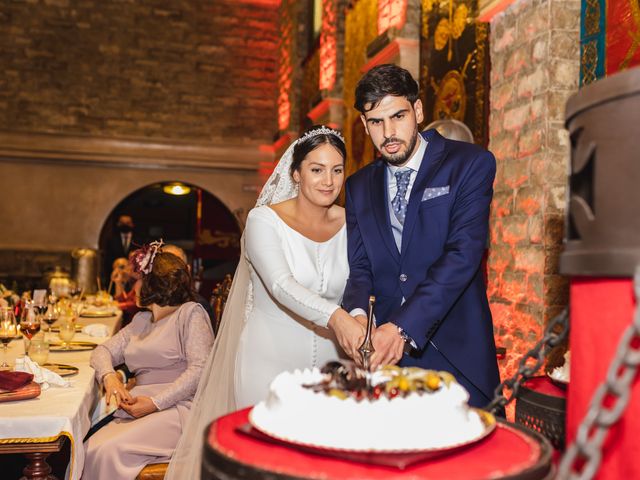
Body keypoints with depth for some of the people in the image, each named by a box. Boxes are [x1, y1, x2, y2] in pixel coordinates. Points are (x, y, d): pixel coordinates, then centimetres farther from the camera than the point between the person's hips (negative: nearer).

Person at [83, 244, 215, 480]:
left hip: (179, 408, -6)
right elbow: (103, 350, 20)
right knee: (88, 450, -19)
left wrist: (156, 403, -17)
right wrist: (109, 376, -4)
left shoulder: (190, 313, 0)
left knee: (111, 449, -26)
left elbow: (200, 370, -11)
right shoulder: (141, 321, 24)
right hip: (139, 411, 6)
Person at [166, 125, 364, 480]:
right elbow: (281, 284, -26)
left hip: (327, 363, 3)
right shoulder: (265, 220, -11)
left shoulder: (351, 224, 1)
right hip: (269, 361, -3)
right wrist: (334, 317, -42)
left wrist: (358, 321, -19)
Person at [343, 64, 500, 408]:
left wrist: (403, 326, -24)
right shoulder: (359, 186, 10)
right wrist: (358, 314, -18)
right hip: (385, 354, 3)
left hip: (456, 352, -3)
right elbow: (360, 268, 5)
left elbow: (463, 254, -16)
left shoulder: (470, 164, -5)